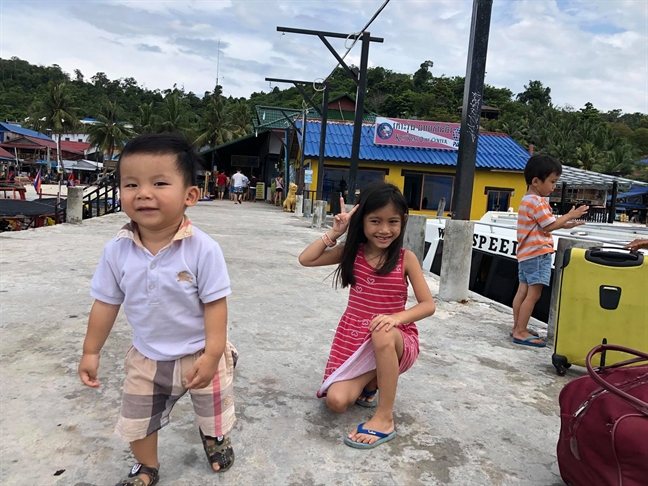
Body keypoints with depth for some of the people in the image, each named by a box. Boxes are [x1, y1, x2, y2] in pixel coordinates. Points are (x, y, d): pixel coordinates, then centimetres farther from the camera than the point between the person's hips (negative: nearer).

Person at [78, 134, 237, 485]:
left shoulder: (203, 249, -27)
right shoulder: (117, 251, -15)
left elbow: (215, 304, -20)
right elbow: (106, 303, -3)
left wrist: (212, 354, -21)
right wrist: (91, 351, 3)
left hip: (199, 354, -2)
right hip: (147, 357, 3)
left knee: (213, 412, 23)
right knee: (136, 421, 20)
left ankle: (215, 436, 59)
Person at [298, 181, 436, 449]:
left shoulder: (406, 258, -10)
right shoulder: (352, 252, -3)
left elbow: (428, 305, -11)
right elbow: (306, 259, -5)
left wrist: (397, 317, -30)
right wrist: (335, 232, -13)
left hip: (397, 341, -2)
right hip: (354, 338, 3)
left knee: (383, 333, -39)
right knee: (336, 401, -17)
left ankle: (385, 419, -23)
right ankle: (370, 381, 18)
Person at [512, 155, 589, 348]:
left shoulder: (528, 200, 16)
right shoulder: (537, 201, -16)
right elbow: (550, 226, -14)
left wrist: (565, 225, 14)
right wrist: (570, 215, -4)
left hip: (527, 253, 10)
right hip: (537, 254, -10)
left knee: (523, 291, 12)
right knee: (533, 294, -8)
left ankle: (518, 328, 19)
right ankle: (521, 332, -5)